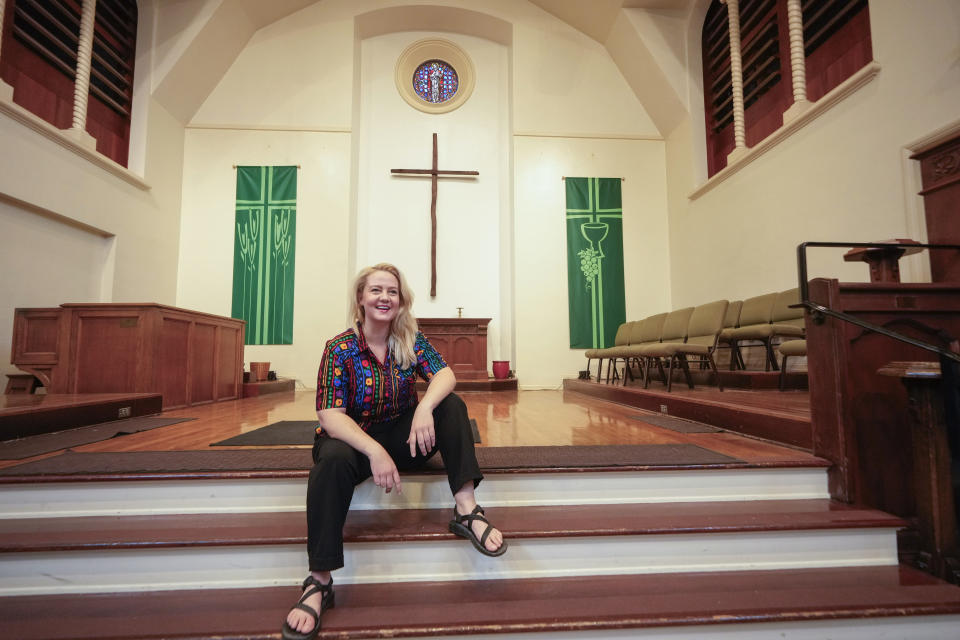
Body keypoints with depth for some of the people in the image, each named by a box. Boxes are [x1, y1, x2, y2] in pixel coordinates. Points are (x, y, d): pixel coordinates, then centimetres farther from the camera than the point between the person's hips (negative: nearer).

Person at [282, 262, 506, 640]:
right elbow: (330, 415, -19)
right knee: (333, 461, -35)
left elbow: (445, 375, -16)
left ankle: (466, 509, -26)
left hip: (403, 435, 3)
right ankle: (319, 582, -26)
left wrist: (425, 408, -39)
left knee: (451, 405, -20)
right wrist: (374, 451, -34)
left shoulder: (411, 340, -3)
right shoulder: (340, 348, -12)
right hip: (353, 437, -2)